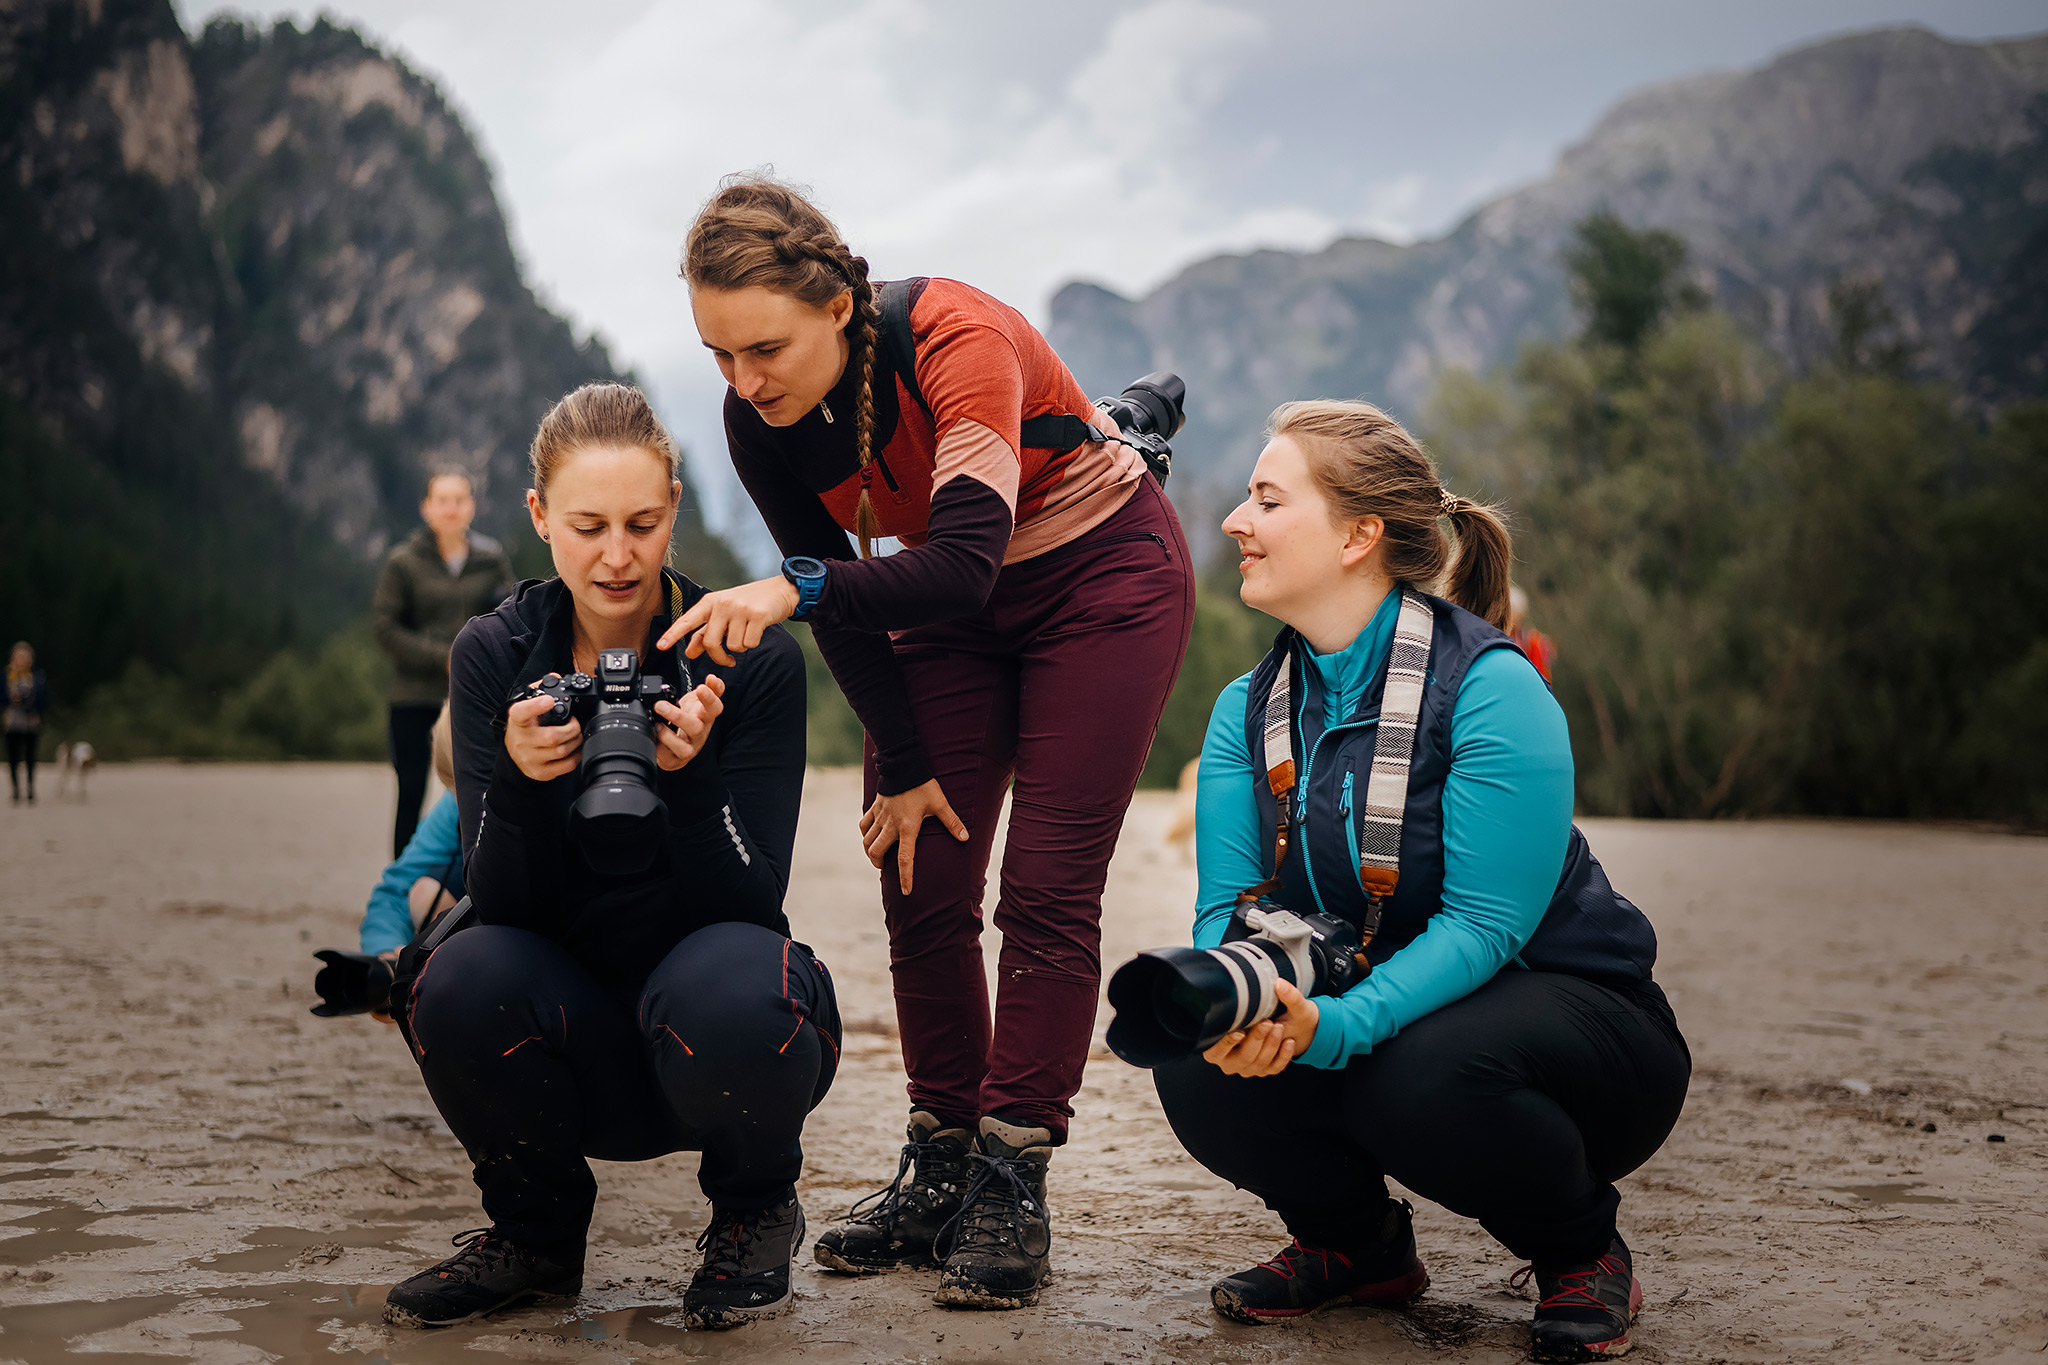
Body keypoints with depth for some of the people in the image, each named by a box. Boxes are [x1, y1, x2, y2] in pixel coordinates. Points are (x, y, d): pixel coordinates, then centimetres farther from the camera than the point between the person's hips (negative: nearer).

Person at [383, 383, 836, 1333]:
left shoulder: (750, 657, -10)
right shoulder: (495, 655, -4)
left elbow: (751, 902, -14)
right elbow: (500, 906, -11)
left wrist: (689, 778, -32)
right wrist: (521, 781, -30)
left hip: (714, 1010, -2)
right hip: (581, 1043, 2)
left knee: (729, 987, -36)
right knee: (462, 983, -30)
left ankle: (755, 1214, 1)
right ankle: (537, 1233, 4)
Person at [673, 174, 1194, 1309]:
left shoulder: (958, 340, -33)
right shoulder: (758, 419, -15)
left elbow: (964, 565, -43)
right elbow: (840, 607, -6)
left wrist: (793, 588, -55)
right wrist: (905, 766, -6)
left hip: (1102, 575, -5)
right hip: (948, 605, 6)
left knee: (1046, 895, -11)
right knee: (922, 889, -1)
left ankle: (1011, 1186, -8)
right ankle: (939, 1167, 8)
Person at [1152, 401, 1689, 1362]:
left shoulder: (1488, 688, -20)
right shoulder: (1247, 709, 0)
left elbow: (1484, 924, -25)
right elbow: (1227, 905, -8)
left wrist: (1336, 1025, -40)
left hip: (1569, 1012, -5)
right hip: (1352, 1008, 5)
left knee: (1426, 1074, -37)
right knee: (1199, 1067, -22)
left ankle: (1584, 1255, -2)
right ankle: (1356, 1243, 10)